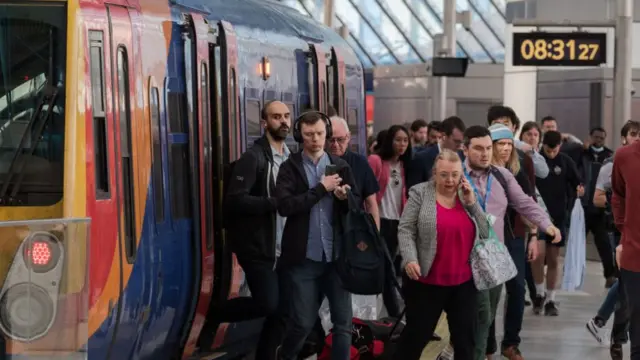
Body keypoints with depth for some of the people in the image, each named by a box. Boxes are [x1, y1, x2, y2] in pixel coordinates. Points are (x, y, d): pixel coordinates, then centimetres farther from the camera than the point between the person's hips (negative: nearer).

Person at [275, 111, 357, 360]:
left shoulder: (341, 166, 6)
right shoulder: (289, 168, -2)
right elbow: (284, 206, -16)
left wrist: (345, 197, -14)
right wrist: (322, 188, -17)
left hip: (336, 255, 2)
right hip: (303, 258, -2)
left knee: (343, 323, 4)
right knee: (303, 322, 5)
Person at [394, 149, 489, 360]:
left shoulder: (468, 196, 7)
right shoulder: (420, 194, -4)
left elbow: (484, 232, 3)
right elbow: (405, 230, -8)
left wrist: (471, 202, -6)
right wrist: (410, 259, -21)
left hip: (463, 282, 4)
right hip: (427, 281, -4)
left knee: (465, 337, 7)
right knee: (416, 334, 4)